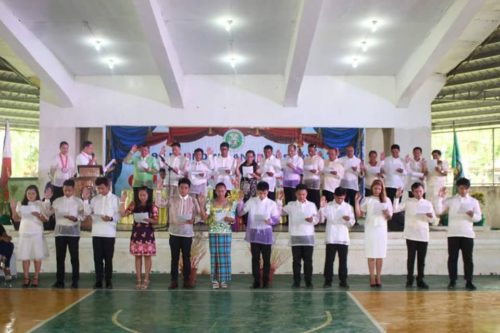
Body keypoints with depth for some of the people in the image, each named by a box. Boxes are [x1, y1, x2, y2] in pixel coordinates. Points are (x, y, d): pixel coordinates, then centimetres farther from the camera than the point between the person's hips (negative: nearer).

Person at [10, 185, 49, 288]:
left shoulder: (40, 204, 0)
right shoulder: (21, 204, 7)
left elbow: (45, 219, -3)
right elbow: (16, 218, 10)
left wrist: (39, 215, -22)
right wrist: (13, 208, -4)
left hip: (36, 233, -2)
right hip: (24, 233, 2)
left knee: (37, 256, 1)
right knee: (24, 256, 2)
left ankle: (36, 277, 10)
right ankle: (26, 278, 10)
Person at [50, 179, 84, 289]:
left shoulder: (78, 201, 4)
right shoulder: (57, 201, 11)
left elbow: (82, 215, -2)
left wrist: (75, 218, -21)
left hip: (73, 232, -2)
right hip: (59, 232, 2)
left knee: (74, 257, -1)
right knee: (60, 257, 4)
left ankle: (75, 281, 4)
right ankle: (59, 281, 11)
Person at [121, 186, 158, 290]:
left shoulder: (152, 206, -1)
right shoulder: (134, 205, 5)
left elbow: (156, 221, -1)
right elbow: (123, 214, -2)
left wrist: (149, 220, -20)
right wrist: (123, 201, -7)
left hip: (148, 233, -2)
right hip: (136, 233, 2)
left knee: (147, 256, 2)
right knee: (138, 256, 6)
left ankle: (146, 279, 10)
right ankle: (138, 279, 13)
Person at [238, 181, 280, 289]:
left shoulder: (272, 204, 1)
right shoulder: (251, 201, 3)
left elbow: (277, 219, 0)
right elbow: (240, 213, 3)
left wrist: (270, 220, -21)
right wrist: (240, 201, -9)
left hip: (266, 234, -1)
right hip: (254, 233, 1)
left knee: (266, 259, 3)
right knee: (255, 258, 4)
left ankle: (266, 281, 12)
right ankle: (256, 281, 10)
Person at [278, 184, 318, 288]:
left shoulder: (312, 205, 8)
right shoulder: (291, 205, 7)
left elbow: (317, 219, 8)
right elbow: (280, 212, 9)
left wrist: (312, 219, -14)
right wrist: (279, 200, 1)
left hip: (308, 237, 0)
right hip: (295, 237, 0)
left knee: (308, 260, 2)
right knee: (296, 261, 3)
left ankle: (308, 282, 7)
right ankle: (296, 282, 8)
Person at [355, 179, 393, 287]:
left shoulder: (386, 200, 7)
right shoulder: (367, 200, 4)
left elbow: (389, 217, 8)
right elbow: (359, 214, -1)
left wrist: (387, 213, -14)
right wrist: (357, 201, -10)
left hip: (382, 229, 1)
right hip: (370, 229, -1)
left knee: (380, 255, 1)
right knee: (371, 255, -2)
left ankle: (378, 277, 7)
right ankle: (372, 277, 3)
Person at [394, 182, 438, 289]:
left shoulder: (428, 203, 9)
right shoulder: (408, 202, 4)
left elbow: (434, 221, 9)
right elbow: (395, 209, -6)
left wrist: (431, 217, -13)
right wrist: (397, 197, -16)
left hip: (423, 236, 2)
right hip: (411, 235, -2)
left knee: (421, 259, 4)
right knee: (411, 258, -1)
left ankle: (420, 280, 11)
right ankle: (409, 280, 6)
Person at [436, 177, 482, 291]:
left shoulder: (473, 201, 8)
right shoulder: (450, 200, 6)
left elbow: (479, 217, 5)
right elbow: (438, 211, -3)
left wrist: (472, 215, -17)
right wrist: (440, 198, -12)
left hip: (468, 234, 0)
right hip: (453, 234, 0)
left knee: (468, 258, 2)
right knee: (452, 258, 1)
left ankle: (469, 282, 7)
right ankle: (452, 281, 7)